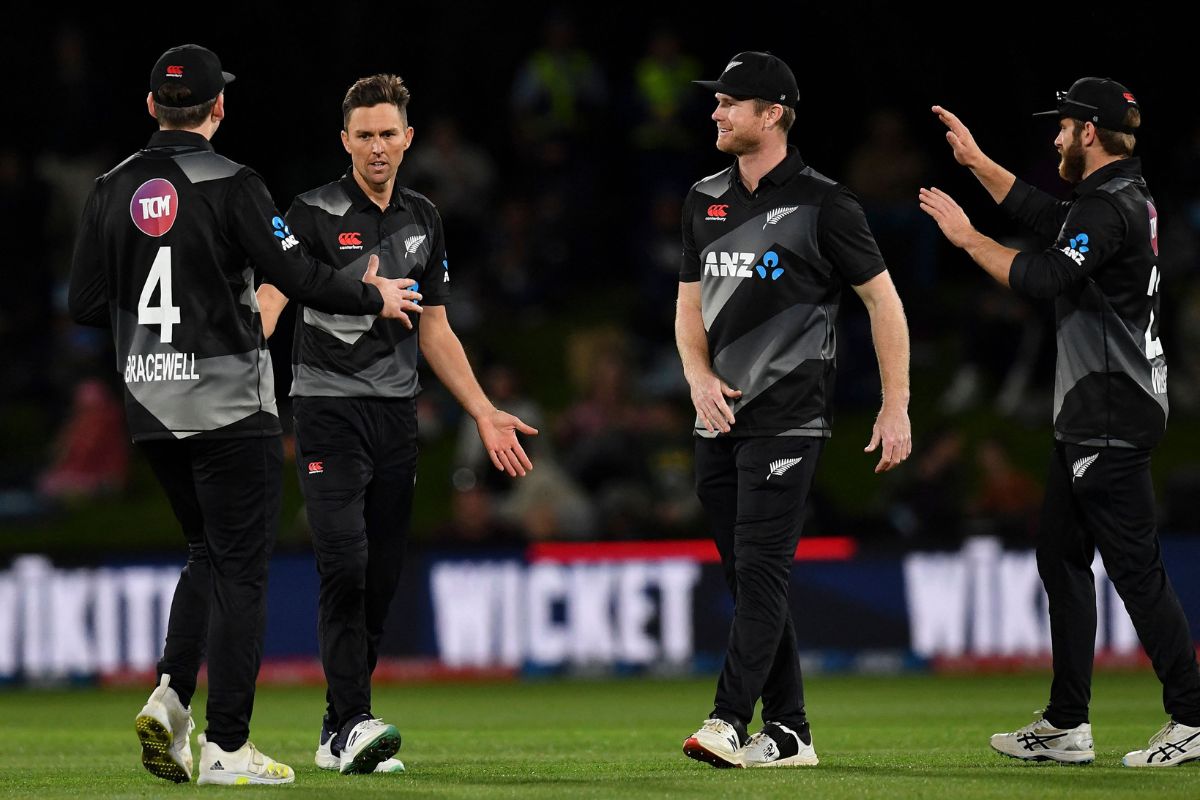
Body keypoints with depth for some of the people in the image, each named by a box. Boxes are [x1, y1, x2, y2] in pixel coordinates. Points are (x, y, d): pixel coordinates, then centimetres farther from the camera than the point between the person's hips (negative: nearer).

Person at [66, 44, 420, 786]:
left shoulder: (113, 188, 5)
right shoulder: (231, 184, -11)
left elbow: (86, 304, 6)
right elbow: (298, 276, -15)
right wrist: (374, 297, 2)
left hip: (151, 407, 6)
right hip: (229, 407, -6)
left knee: (210, 553, 20)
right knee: (240, 570, 0)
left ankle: (170, 698, 1)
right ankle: (225, 748, -2)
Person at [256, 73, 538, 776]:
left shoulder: (423, 219, 13)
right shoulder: (315, 215, -5)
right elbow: (269, 303, -18)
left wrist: (486, 414, 15)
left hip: (398, 415, 5)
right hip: (329, 409, -5)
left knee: (382, 580, 4)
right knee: (345, 566, -17)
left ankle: (340, 736, 12)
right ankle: (352, 723, -18)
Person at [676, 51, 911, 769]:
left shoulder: (821, 203, -7)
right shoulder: (706, 201, 13)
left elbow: (883, 300, -4)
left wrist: (896, 407, -7)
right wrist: (700, 378, -2)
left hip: (789, 418, -7)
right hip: (719, 419, 7)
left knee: (761, 569, -13)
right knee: (749, 576, 8)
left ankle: (729, 724, -19)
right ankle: (788, 733, 13)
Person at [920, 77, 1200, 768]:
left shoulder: (1110, 207, -17)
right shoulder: (1126, 199, 15)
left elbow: (1043, 277, -27)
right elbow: (1043, 214, 31)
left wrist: (967, 236, -16)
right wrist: (975, 160, 30)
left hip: (1111, 419, -11)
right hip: (1088, 417, 11)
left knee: (1135, 566, -10)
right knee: (1063, 557, 13)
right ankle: (1067, 727, 16)